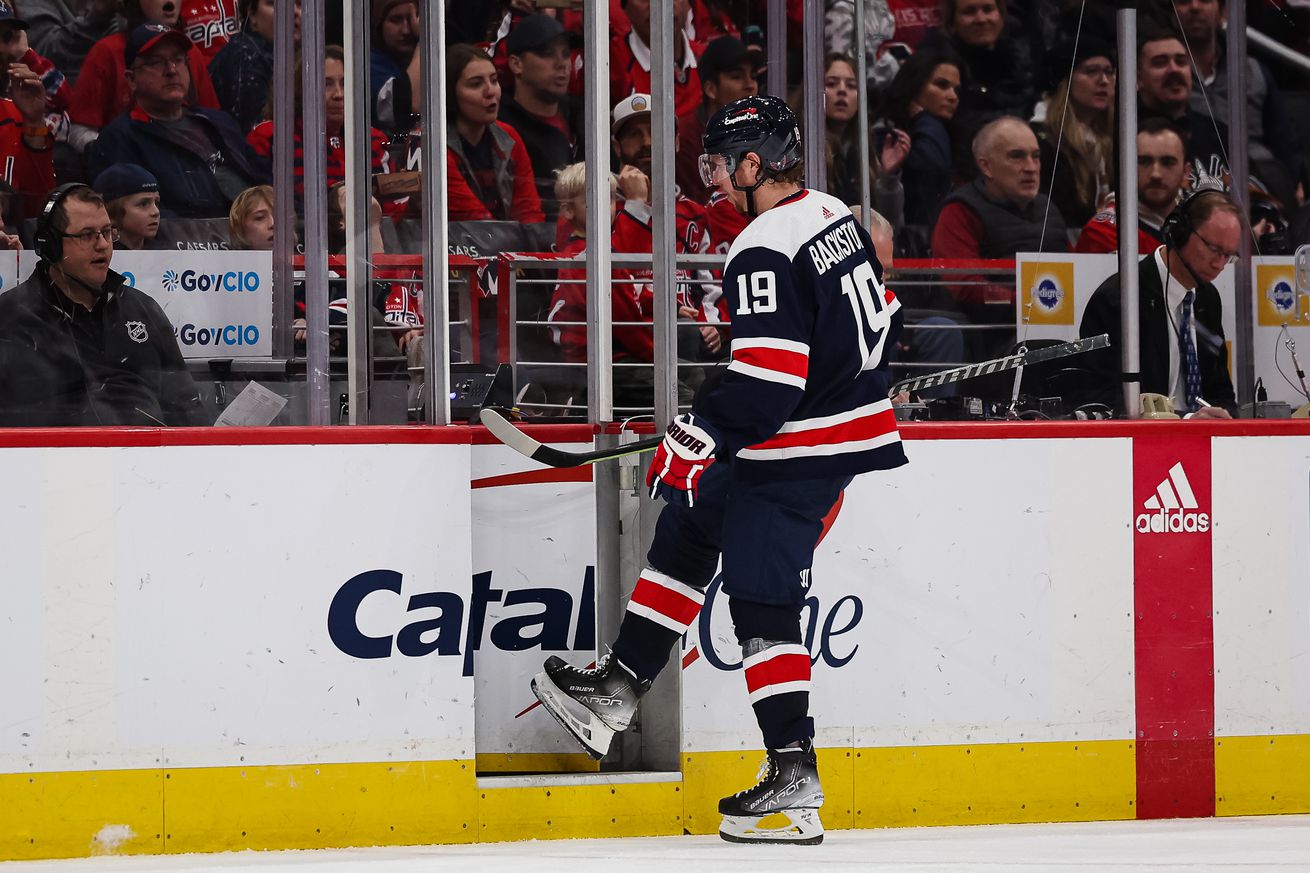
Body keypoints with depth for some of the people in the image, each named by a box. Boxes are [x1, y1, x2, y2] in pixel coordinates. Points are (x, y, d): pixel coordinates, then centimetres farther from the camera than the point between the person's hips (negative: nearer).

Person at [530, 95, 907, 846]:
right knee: (689, 528, 19)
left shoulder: (765, 251, -21)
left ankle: (795, 780, -9)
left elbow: (766, 377, -27)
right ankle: (618, 691, 23)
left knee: (763, 601, -7)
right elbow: (884, 316, 18)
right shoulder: (836, 216, 8)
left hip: (797, 453, -10)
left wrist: (698, 438, -22)